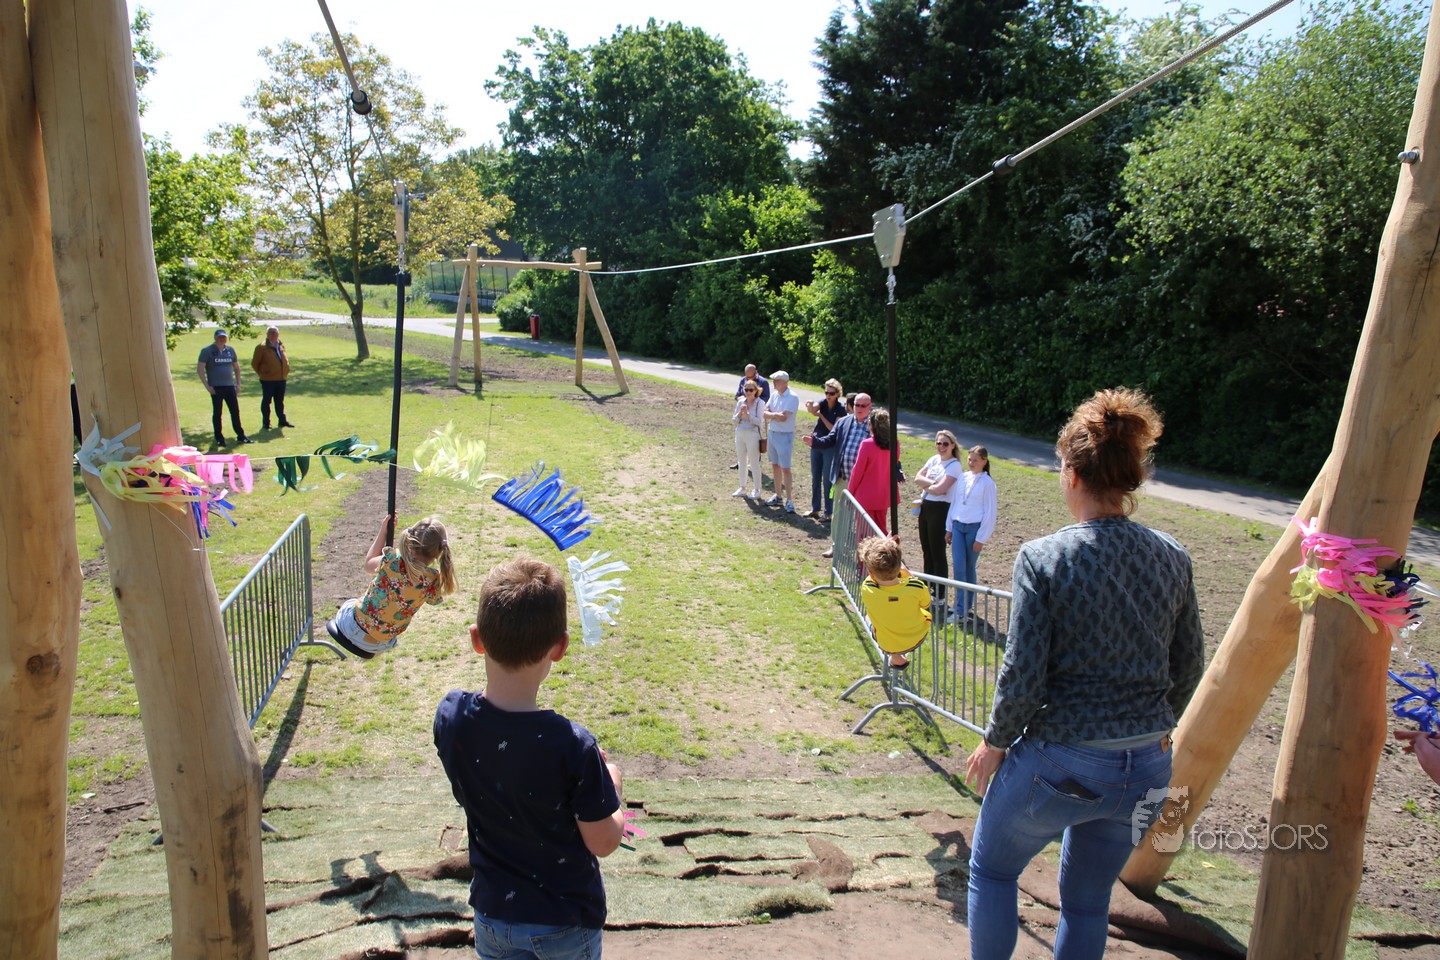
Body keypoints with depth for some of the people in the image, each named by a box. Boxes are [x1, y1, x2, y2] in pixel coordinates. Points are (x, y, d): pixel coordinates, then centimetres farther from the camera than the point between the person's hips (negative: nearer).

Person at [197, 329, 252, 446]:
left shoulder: (230, 350, 11)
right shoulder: (207, 351, -3)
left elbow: (236, 367, 20)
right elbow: (199, 369, -7)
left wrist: (238, 384, 11)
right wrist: (207, 386, -12)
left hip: (230, 386, 4)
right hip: (216, 387, -4)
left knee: (235, 411, 5)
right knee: (217, 413, 3)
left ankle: (241, 436, 11)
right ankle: (219, 439, 10)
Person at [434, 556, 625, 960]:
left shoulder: (449, 717, -19)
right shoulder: (573, 747, -32)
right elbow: (603, 842, -18)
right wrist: (611, 783, -1)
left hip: (492, 914, 3)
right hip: (565, 924, -3)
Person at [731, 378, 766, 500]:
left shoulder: (759, 403, -9)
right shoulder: (740, 402, 6)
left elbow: (759, 421, -15)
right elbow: (735, 420, 7)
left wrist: (747, 415, -23)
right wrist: (740, 413, -12)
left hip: (753, 435, -6)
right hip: (740, 434, 6)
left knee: (754, 463, 0)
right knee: (742, 462, 15)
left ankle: (756, 490, 9)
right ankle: (742, 488, 26)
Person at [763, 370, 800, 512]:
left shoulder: (792, 398, -16)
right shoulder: (774, 395, 7)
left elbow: (784, 417, -23)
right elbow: (765, 413, 1)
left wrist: (771, 415, -9)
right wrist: (776, 415, -16)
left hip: (785, 436, -7)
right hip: (772, 433, 7)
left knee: (785, 468, -7)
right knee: (775, 465, 15)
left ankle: (789, 501, -4)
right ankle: (778, 494, 27)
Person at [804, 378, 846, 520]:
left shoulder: (840, 409, -11)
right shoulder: (823, 403, -1)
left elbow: (835, 429, -16)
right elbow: (812, 410, -23)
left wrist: (820, 415, -16)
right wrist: (810, 406, -45)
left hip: (830, 447, -5)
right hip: (816, 445, 5)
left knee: (827, 480, -1)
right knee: (815, 478, 12)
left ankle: (828, 512, 7)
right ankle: (815, 509, 24)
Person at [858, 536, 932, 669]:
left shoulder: (867, 590, -34)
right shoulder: (916, 587, -32)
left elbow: (872, 576, -8)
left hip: (887, 646, 0)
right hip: (917, 638, 0)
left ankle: (895, 657, 29)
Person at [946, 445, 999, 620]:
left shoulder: (987, 483, -8)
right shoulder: (963, 478, 6)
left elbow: (990, 512, -7)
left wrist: (981, 538, -9)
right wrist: (949, 528, 14)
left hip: (975, 528, -4)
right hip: (958, 526, 4)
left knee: (969, 568, 6)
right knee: (959, 568, -2)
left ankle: (965, 607, 17)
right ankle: (960, 608, 4)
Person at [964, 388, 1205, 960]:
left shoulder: (1044, 558, -18)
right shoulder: (1172, 559, -3)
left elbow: (1022, 678, -17)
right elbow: (1187, 669, 6)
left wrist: (994, 745, -1)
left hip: (1058, 764, -5)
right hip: (1145, 769, 5)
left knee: (991, 870, 23)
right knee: (1088, 900, 24)